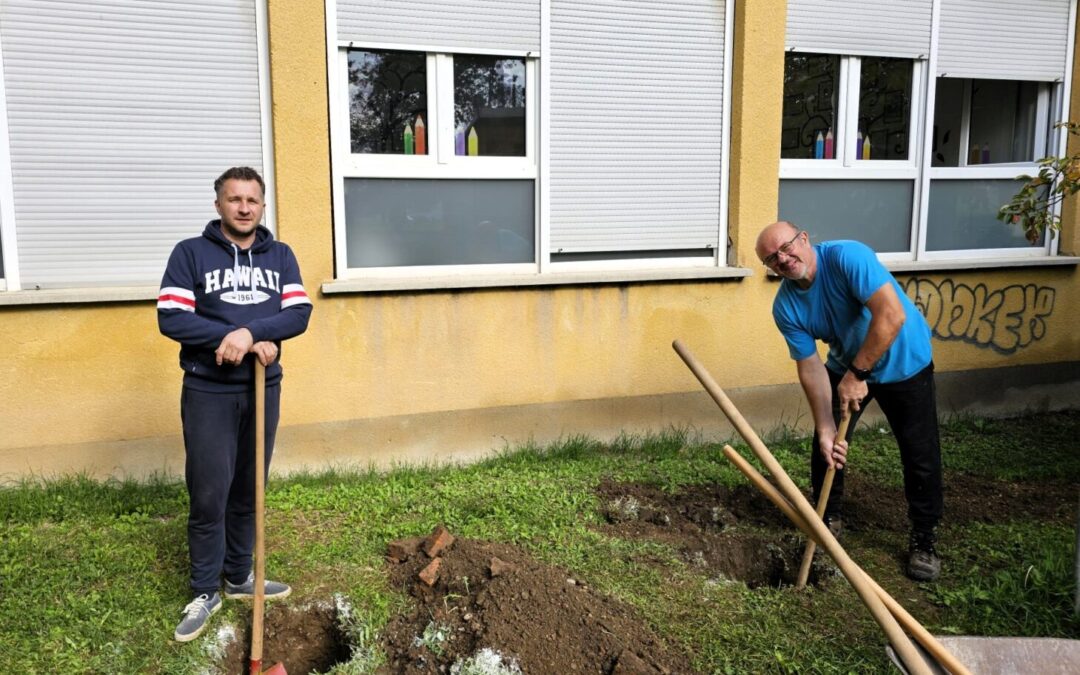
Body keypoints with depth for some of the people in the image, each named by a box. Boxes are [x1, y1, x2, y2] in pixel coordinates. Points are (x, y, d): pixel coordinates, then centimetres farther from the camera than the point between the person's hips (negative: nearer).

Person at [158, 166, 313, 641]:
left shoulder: (280, 255, 7)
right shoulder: (190, 253, -1)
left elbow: (299, 314, -4)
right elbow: (171, 317, -11)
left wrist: (251, 331, -21)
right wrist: (231, 338, -20)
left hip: (263, 388, 3)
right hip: (208, 391, -3)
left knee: (248, 490, 13)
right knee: (209, 494, -1)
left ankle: (239, 576, 28)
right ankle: (205, 591, 15)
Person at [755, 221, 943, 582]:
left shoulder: (847, 256, -31)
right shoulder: (785, 307, -16)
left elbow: (892, 315, -38)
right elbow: (810, 368, -14)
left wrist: (857, 374, -33)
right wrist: (826, 428, -20)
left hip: (903, 361, -4)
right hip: (845, 365, 4)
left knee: (920, 453, -1)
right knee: (826, 446, 4)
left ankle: (923, 539, 17)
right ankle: (828, 520, 26)